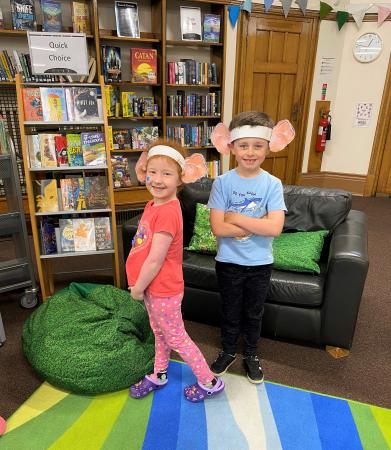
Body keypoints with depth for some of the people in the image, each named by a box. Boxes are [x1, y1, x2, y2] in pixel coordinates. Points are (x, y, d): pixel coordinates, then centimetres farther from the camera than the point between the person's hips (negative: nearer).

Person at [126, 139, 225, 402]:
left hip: (163, 290, -8)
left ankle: (209, 382, 30)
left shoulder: (167, 212, -28)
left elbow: (155, 260, -25)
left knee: (176, 338, 10)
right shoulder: (154, 204, 1)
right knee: (159, 332, 26)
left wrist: (137, 289, -12)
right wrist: (139, 285, 7)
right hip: (153, 287, 8)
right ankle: (159, 375, 48)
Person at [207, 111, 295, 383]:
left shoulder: (272, 184, -10)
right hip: (229, 262, 0)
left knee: (254, 313, 20)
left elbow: (275, 228, -22)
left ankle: (251, 355, 45)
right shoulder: (223, 182, -12)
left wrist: (235, 218, -20)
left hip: (260, 263, 1)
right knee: (231, 312, 19)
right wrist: (258, 225, -21)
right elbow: (218, 228, -19)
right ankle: (228, 352, 44)